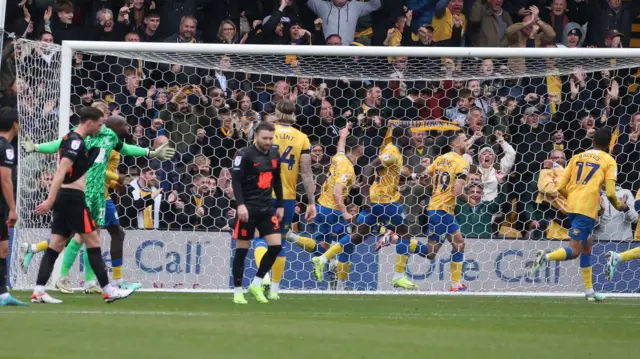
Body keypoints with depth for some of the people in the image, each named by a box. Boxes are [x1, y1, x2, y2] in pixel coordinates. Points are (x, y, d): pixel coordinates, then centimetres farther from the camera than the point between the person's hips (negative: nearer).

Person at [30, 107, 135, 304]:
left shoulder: (72, 139, 17)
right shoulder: (76, 142, -14)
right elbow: (61, 172, -22)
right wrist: (50, 201, -27)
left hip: (64, 198, 10)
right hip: (73, 198, -10)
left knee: (56, 245, 5)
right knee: (93, 242, -3)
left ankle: (38, 292, -2)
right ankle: (108, 291, 1)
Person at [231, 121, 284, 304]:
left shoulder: (274, 155, 10)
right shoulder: (245, 155, -9)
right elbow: (236, 180, -14)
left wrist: (280, 205, 17)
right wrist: (240, 204, -24)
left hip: (266, 208, 6)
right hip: (248, 208, -6)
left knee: (276, 245, -4)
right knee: (242, 249, 0)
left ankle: (256, 284, 9)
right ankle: (237, 291, 9)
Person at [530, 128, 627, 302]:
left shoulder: (578, 157, 17)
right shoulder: (609, 161, 3)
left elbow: (561, 186, 11)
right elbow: (610, 193, -5)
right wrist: (619, 206, 14)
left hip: (572, 206, 6)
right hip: (587, 209, -6)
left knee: (587, 244, 19)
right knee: (574, 251, -5)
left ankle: (589, 291, 20)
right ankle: (546, 257, -32)